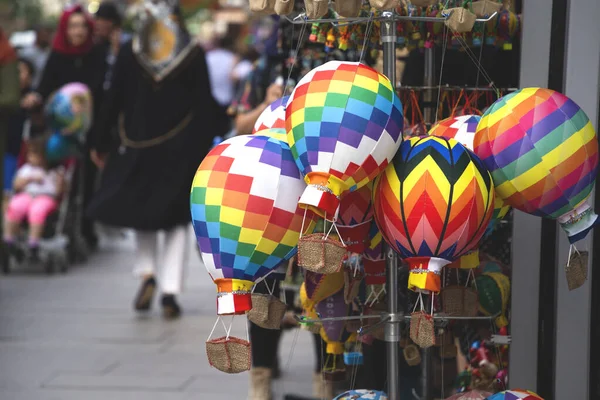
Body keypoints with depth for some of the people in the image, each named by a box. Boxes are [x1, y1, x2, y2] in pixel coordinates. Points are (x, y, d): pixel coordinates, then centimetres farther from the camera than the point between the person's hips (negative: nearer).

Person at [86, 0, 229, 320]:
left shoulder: (128, 54, -2)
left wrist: (101, 144, 9)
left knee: (141, 211, 19)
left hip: (137, 146, 1)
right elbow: (204, 105, -5)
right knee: (176, 220, 7)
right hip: (182, 149, -1)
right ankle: (170, 291, -2)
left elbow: (113, 102, 0)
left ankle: (146, 273, -2)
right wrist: (206, 146, 4)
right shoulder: (194, 56, -4)